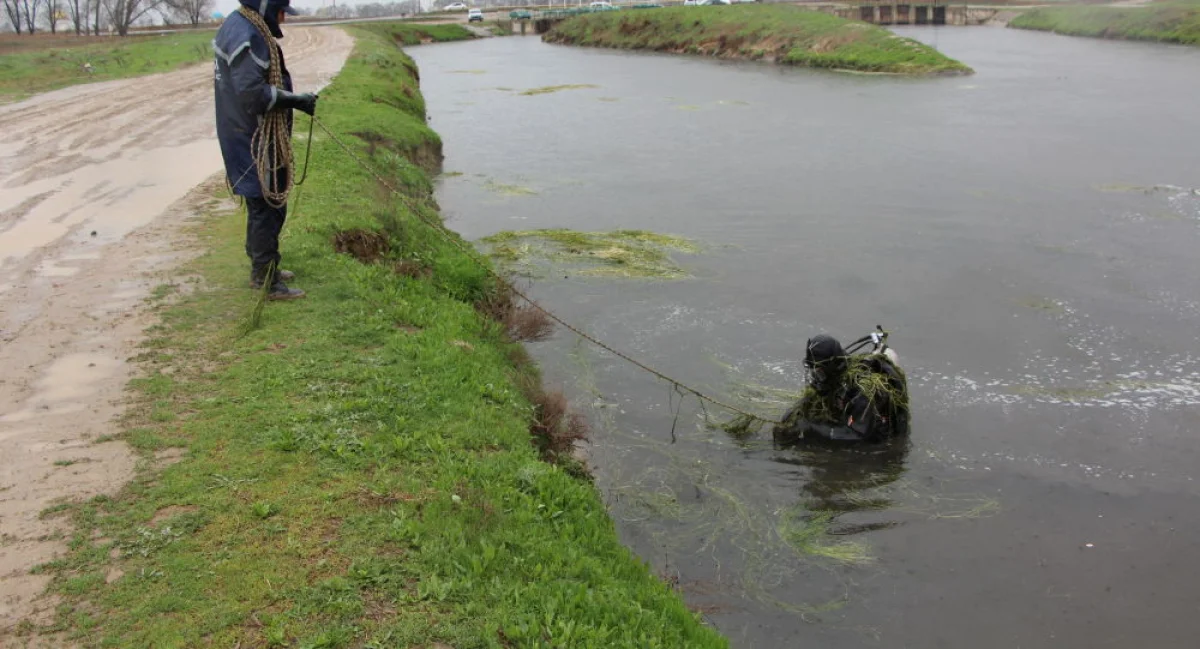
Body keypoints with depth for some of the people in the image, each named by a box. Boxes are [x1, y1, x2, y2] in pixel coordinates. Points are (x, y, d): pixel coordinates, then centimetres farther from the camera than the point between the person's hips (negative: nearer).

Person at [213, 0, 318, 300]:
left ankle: (262, 269, 33)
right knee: (266, 208, -4)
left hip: (249, 139, 11)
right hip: (254, 142, -11)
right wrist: (295, 100, -20)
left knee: (263, 205, 20)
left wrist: (292, 98, 12)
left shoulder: (236, 28, 13)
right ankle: (268, 282, 3)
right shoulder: (245, 36, -20)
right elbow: (252, 92, -27)